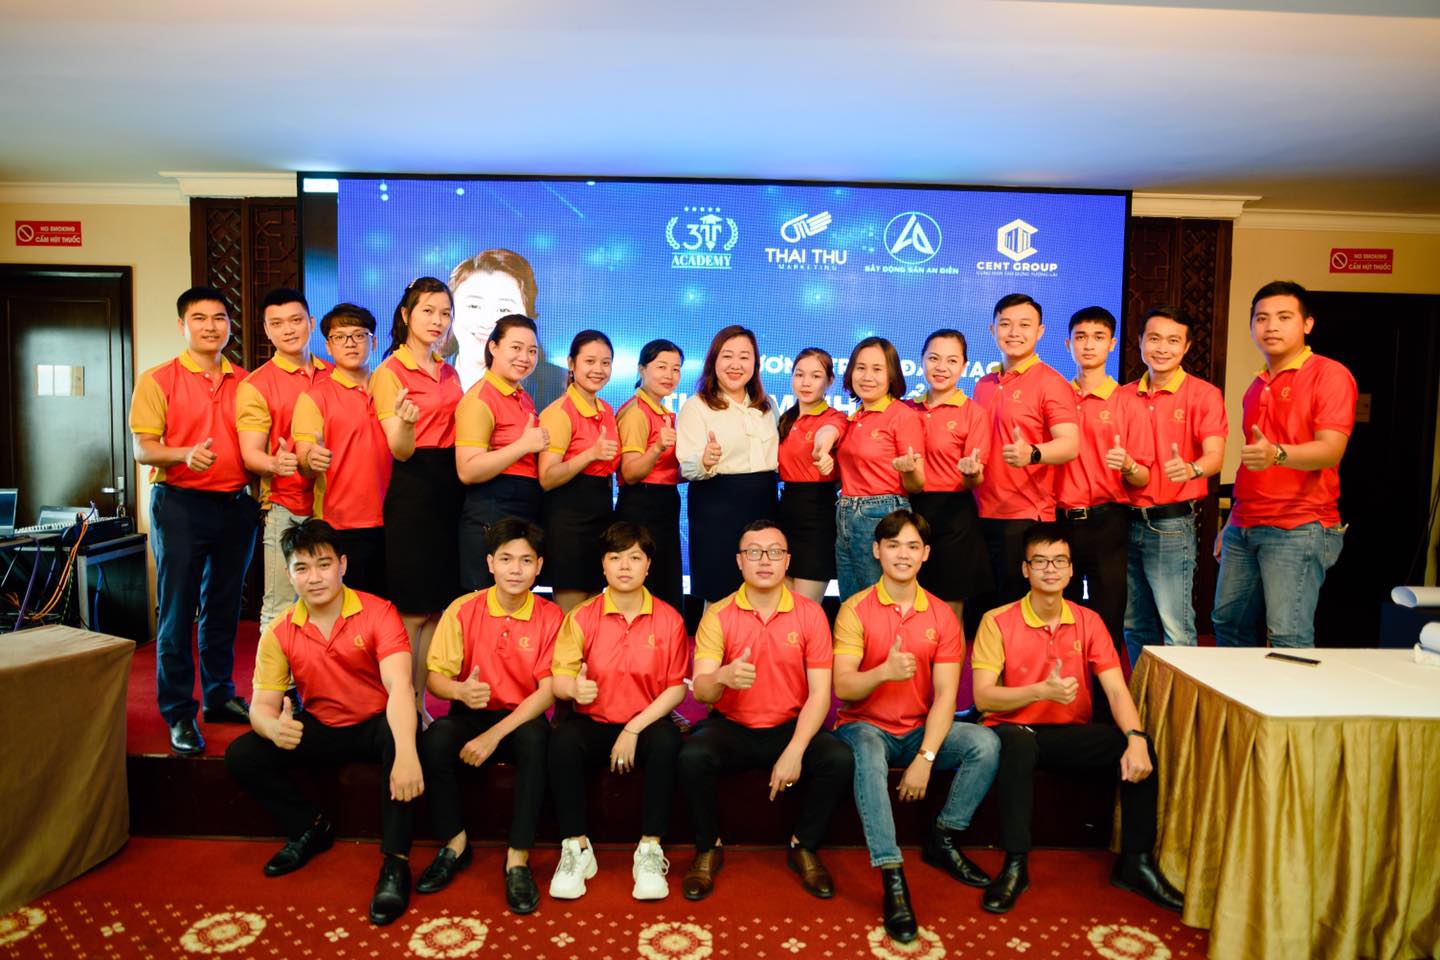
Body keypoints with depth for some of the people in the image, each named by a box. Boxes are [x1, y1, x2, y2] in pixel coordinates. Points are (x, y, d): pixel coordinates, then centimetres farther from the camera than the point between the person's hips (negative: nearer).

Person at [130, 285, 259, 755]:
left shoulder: (245, 382, 10)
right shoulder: (158, 380, -1)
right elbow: (142, 449, -6)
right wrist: (186, 454, -25)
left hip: (236, 505, 4)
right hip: (181, 504, -4)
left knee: (223, 609, 12)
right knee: (177, 611, 0)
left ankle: (220, 696, 25)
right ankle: (179, 713, 9)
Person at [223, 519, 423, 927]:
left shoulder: (378, 613, -19)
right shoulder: (279, 633, -5)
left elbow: (399, 685, -32)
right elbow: (261, 706, -7)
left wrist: (406, 753, -49)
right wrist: (274, 727, -35)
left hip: (375, 724, -4)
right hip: (319, 730, 5)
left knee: (400, 740, -37)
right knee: (242, 756, -14)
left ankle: (395, 862, -24)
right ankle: (310, 830, 8)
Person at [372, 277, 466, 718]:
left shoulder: (450, 373, 14)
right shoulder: (389, 371, -4)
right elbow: (400, 451, -12)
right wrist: (405, 421, -32)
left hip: (449, 491, 6)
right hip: (411, 493, -6)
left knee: (437, 607, 9)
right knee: (410, 610, -2)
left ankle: (420, 704, 19)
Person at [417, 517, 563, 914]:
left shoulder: (550, 617, -8)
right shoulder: (462, 610, -5)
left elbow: (548, 690, -13)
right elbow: (435, 677, -4)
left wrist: (495, 734, -23)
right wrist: (460, 691, -30)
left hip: (521, 718, -1)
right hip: (471, 714, 2)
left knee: (535, 738, -35)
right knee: (434, 739, -30)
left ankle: (518, 858, -20)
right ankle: (455, 844, -6)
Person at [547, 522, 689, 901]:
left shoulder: (668, 619, -2)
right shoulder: (582, 617, -1)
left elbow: (677, 687, -3)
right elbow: (559, 678, -6)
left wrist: (635, 729, -14)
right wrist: (574, 688, -31)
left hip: (646, 724, 0)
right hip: (593, 724, 1)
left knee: (667, 740, -33)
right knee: (563, 739, -30)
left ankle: (650, 850, -18)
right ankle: (576, 848, -15)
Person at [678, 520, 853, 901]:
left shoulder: (810, 614, -4)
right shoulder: (717, 615, -6)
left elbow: (820, 693, -7)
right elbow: (700, 690, -13)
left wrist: (795, 752, -20)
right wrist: (722, 677, -39)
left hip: (790, 728, 1)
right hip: (731, 727, 0)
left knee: (839, 758, -25)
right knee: (692, 756, -29)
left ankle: (804, 847, 3)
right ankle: (708, 849, 0)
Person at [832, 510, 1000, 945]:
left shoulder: (942, 616, 0)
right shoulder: (855, 610, -8)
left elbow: (945, 695, -6)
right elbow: (843, 688, -14)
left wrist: (925, 757, -18)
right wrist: (885, 671, -35)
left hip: (919, 729, 3)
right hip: (865, 725, -3)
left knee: (986, 743, -19)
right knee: (867, 756, -36)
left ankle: (942, 840, 0)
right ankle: (893, 881, -31)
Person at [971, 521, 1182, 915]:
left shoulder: (1088, 621, 2)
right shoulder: (997, 621, -9)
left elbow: (1116, 690, -6)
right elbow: (983, 697, -15)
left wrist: (1136, 737, -25)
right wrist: (1043, 690, -28)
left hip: (1071, 735, 4)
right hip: (1017, 731, -3)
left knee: (1140, 747, -21)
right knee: (1016, 741, -38)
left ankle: (1135, 861, -4)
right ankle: (1015, 864, -26)